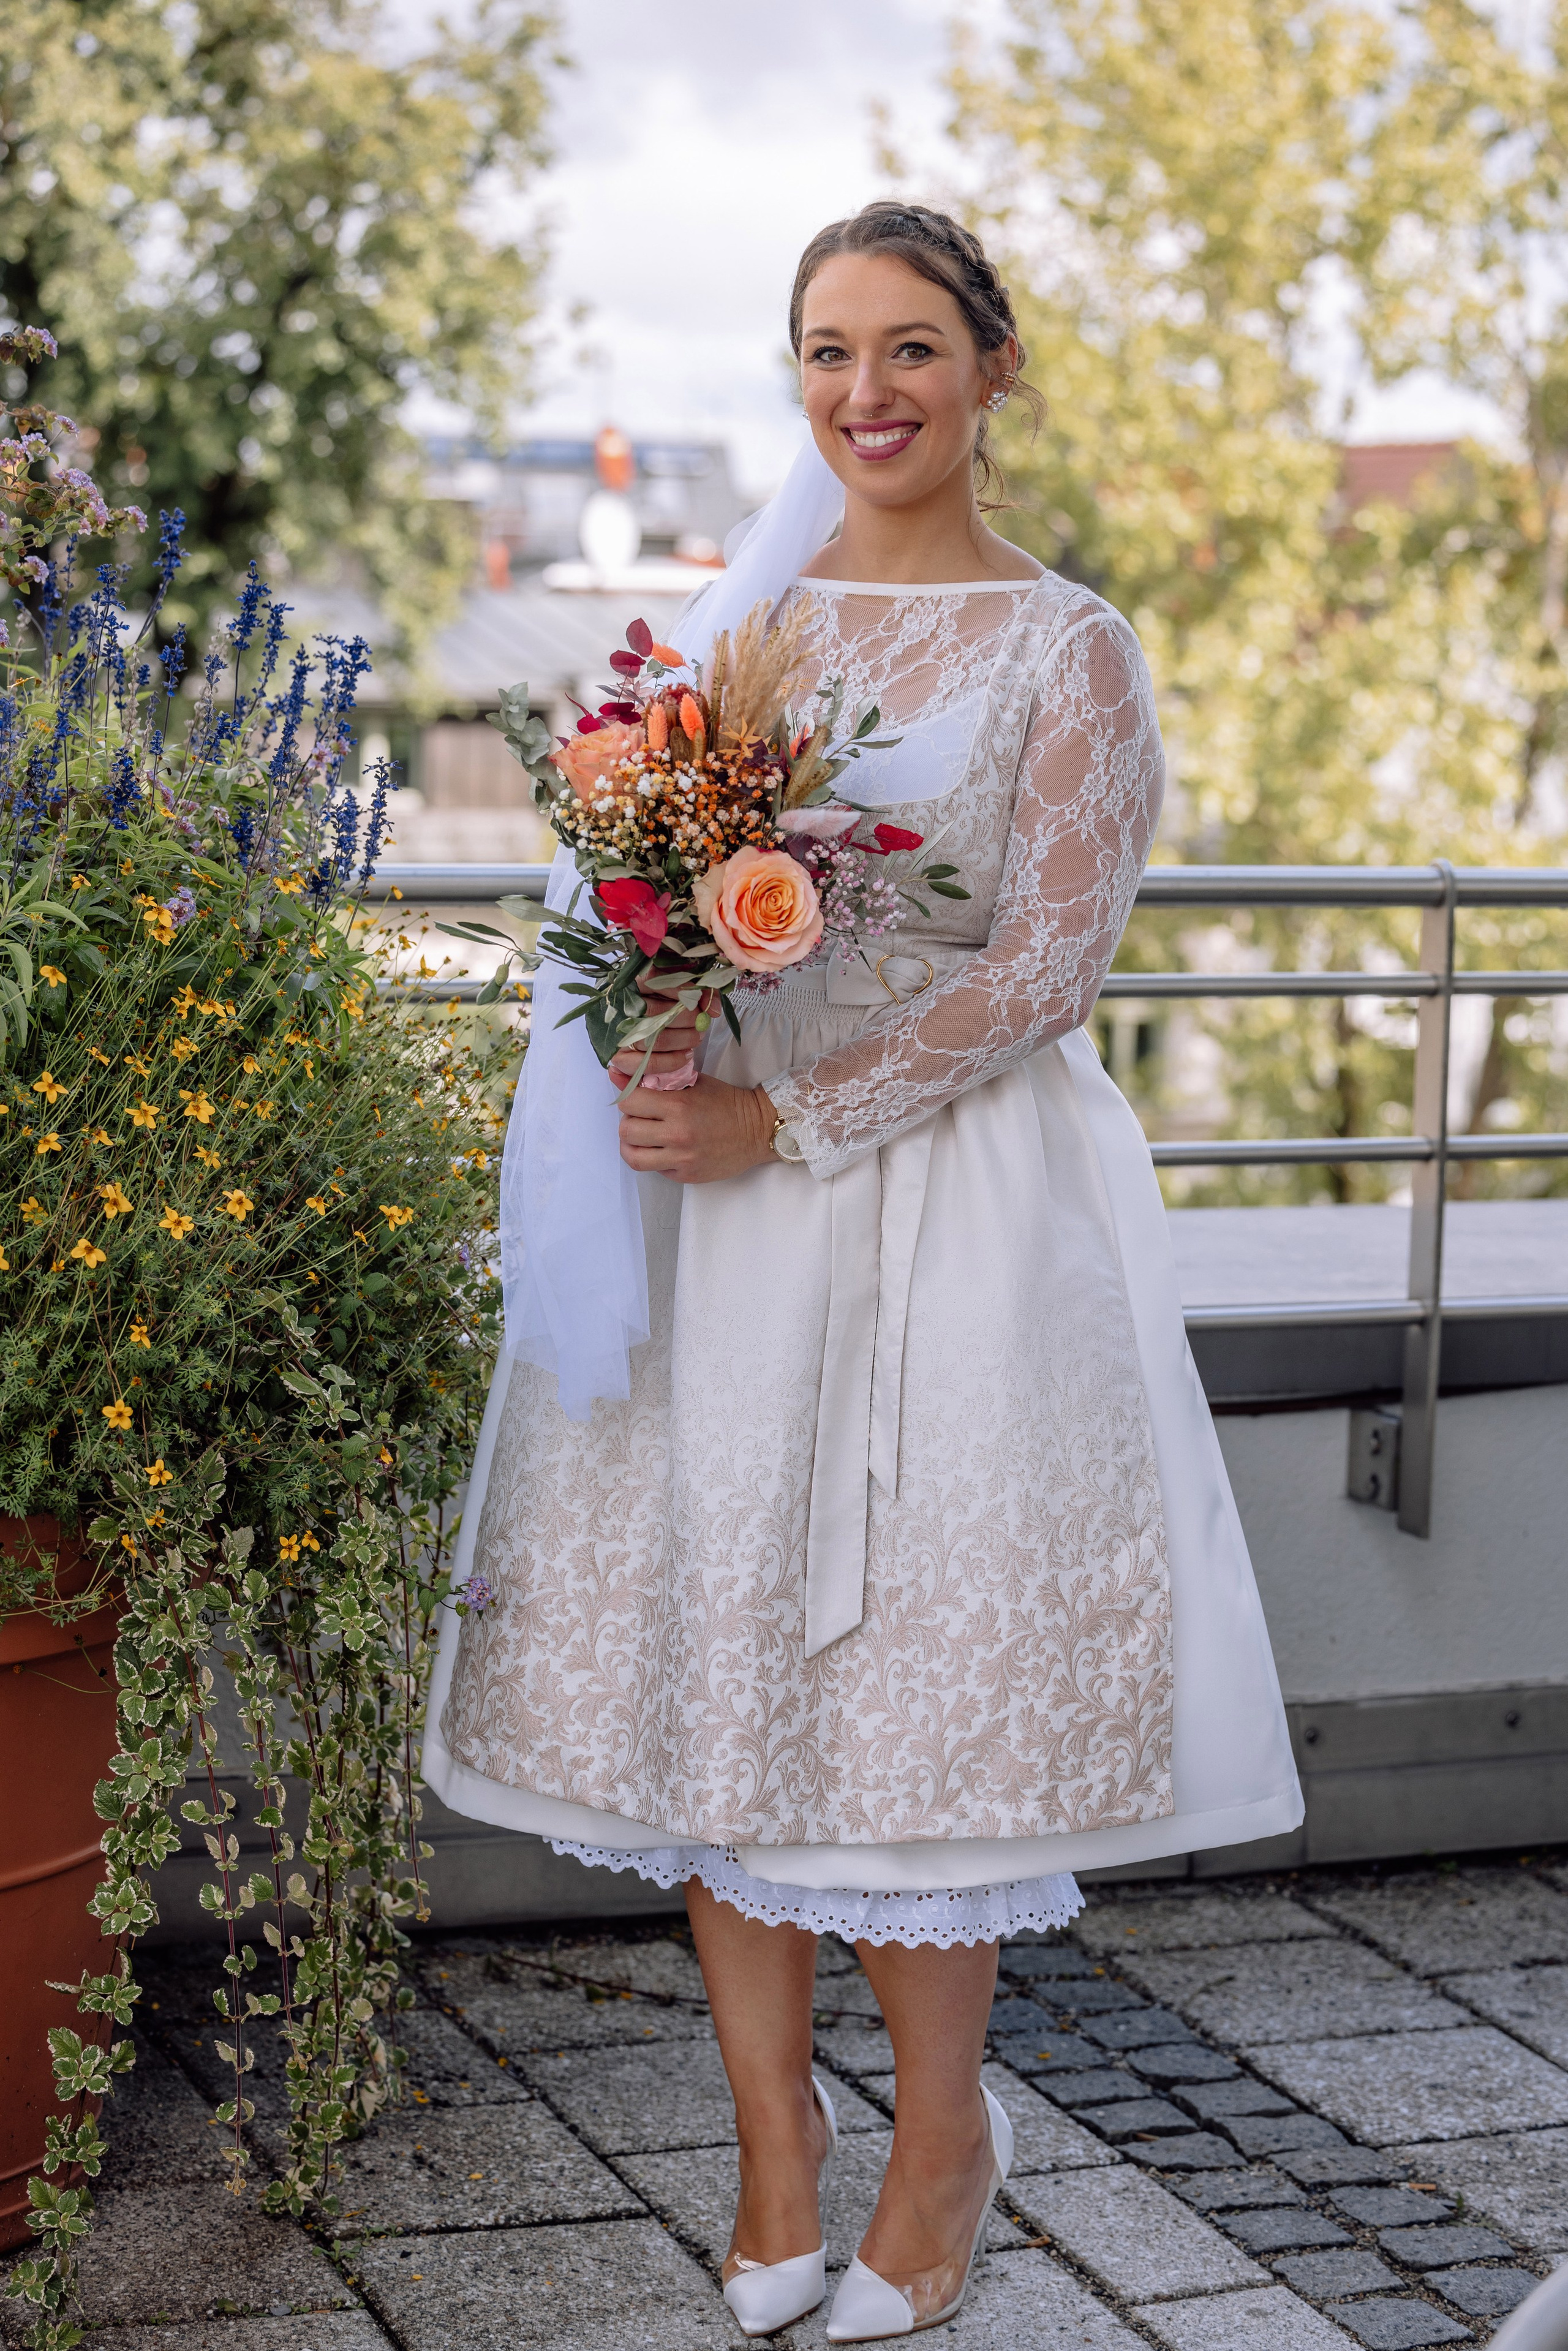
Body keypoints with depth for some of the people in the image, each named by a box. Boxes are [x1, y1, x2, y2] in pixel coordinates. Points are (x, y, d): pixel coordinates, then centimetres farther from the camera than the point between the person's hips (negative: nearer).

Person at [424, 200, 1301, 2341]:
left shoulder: (1067, 648, -1)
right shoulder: (733, 616, 12)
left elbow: (1047, 967, -8)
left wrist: (785, 1119, -15)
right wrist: (646, 1066, -9)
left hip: (950, 1199, -4)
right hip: (712, 1193, 4)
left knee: (917, 1660, 0)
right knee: (709, 1647, 4)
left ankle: (943, 2132, 19)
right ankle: (776, 2138, 19)